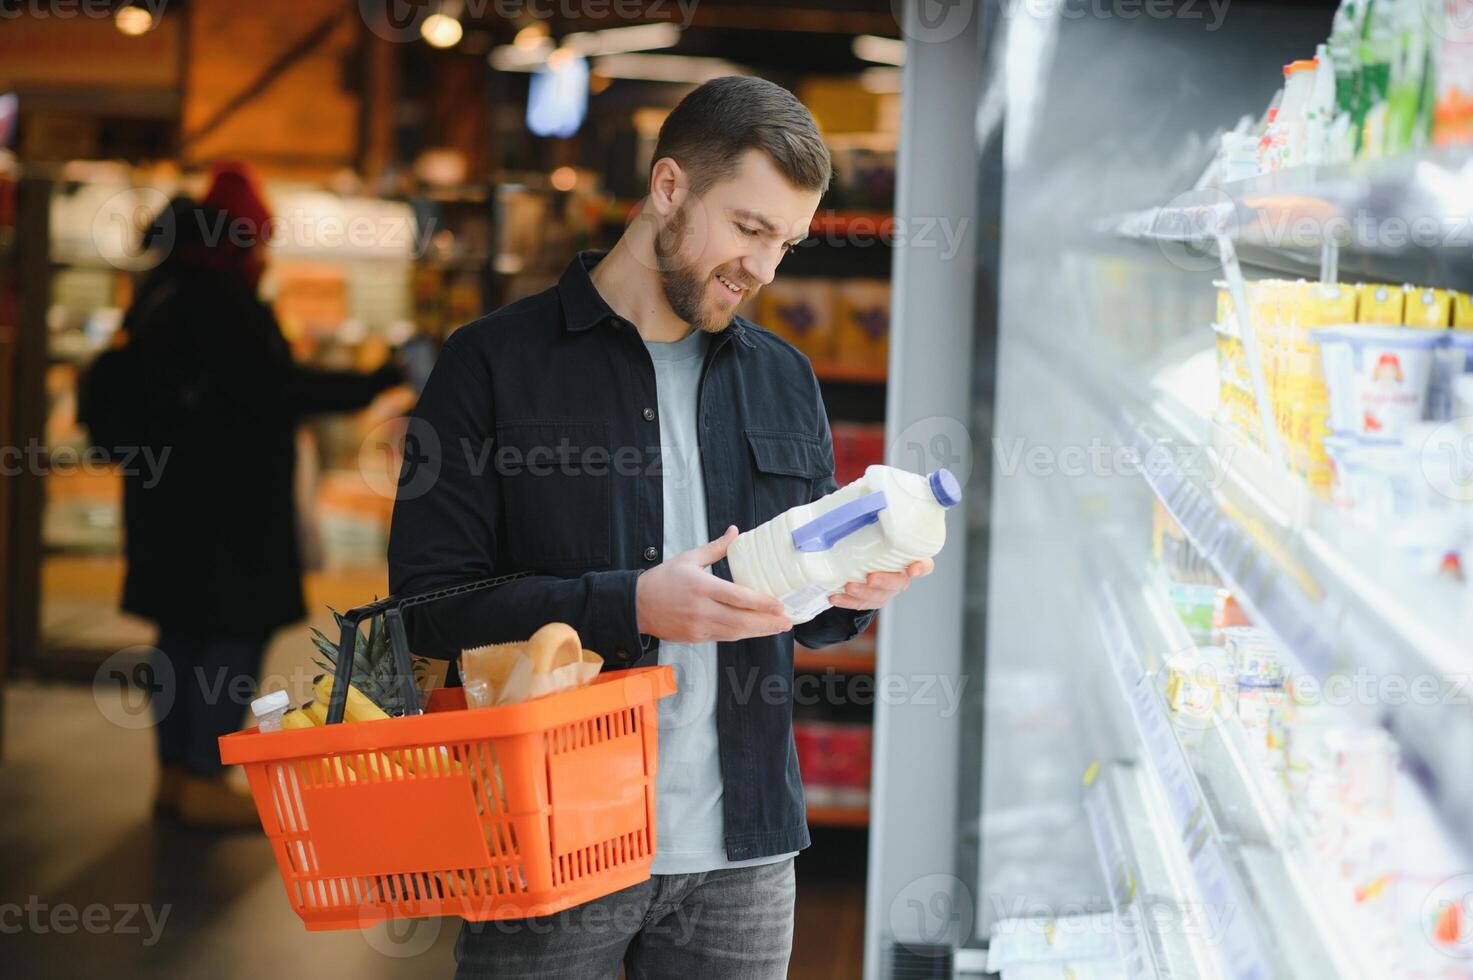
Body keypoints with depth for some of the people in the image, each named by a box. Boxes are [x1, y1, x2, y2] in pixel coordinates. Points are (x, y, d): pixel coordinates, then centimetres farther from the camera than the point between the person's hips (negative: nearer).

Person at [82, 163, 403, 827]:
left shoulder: (163, 294, 11)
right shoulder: (220, 305, -18)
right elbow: (278, 389, -20)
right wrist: (372, 385, -16)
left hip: (170, 492, 10)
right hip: (226, 504, -10)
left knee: (184, 631, 15)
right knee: (237, 631, -3)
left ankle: (175, 772, 22)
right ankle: (205, 781, -1)